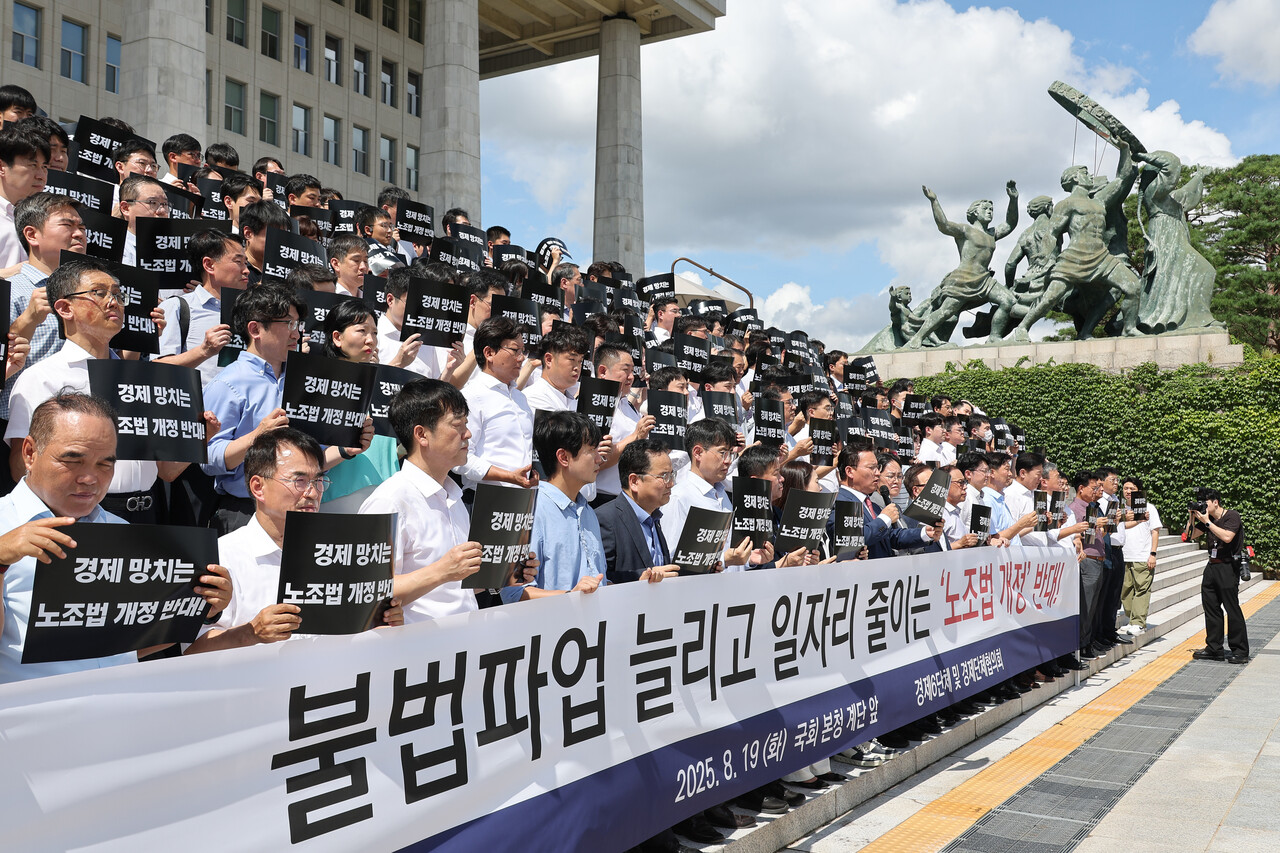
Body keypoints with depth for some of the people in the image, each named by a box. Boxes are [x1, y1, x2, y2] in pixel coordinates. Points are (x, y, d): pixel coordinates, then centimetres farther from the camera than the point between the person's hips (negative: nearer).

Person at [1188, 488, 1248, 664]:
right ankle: (1214, 648, 16)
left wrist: (1207, 522, -20)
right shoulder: (1207, 518, 11)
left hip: (1227, 568, -7)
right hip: (1212, 567, 7)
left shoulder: (1232, 516, -9)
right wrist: (1192, 517, 3)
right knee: (1211, 608, 8)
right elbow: (1193, 535, 17)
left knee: (1232, 609, -5)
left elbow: (1227, 537, -23)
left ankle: (1241, 651, 1)